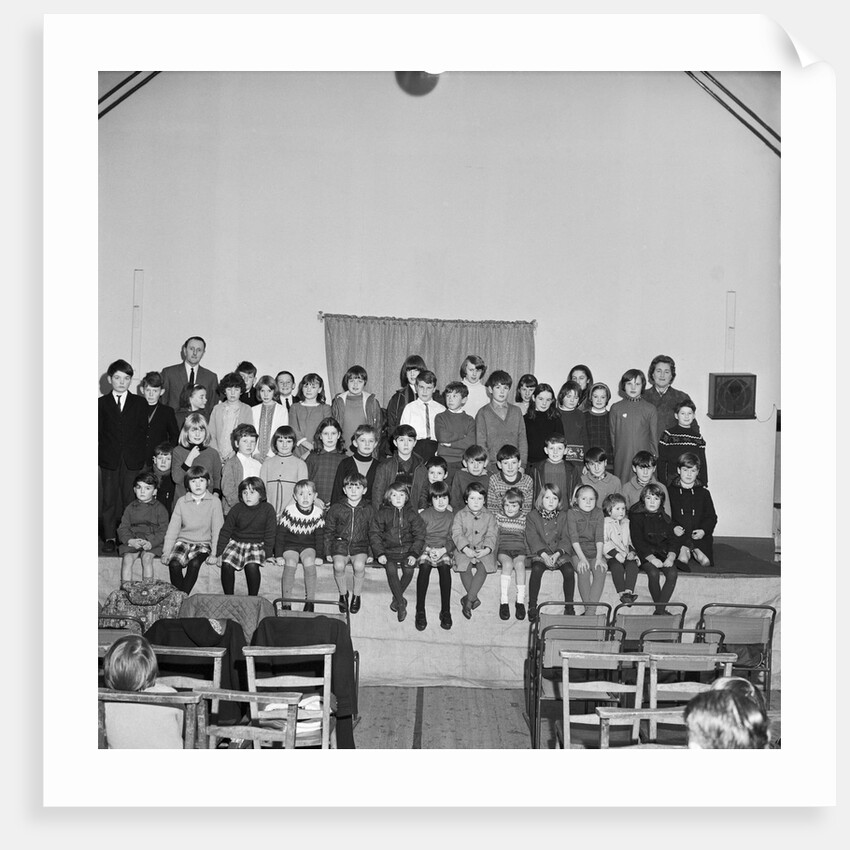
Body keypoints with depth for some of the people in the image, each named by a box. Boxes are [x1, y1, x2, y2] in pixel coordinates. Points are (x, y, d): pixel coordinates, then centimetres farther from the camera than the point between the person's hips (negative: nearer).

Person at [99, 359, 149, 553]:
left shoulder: (139, 404, 8)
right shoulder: (101, 403, 8)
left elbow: (143, 432, 5)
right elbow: (98, 433, 6)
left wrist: (140, 455, -4)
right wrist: (101, 455, -2)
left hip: (133, 460, 0)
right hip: (109, 460, 0)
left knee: (130, 499, 1)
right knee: (109, 499, 2)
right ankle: (110, 538, 9)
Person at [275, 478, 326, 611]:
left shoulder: (318, 513, -6)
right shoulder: (289, 510, -12)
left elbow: (319, 536, 3)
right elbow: (280, 534, -6)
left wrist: (319, 555, -4)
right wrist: (279, 555, -9)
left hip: (308, 546, 1)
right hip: (290, 545, -1)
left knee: (309, 561, -29)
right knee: (290, 563, -29)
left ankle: (310, 602, -18)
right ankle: (286, 604, -21)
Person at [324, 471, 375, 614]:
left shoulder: (369, 510, 7)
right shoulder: (336, 508, 6)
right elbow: (328, 531, 10)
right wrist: (328, 551, 2)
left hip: (360, 545, 0)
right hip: (340, 543, 0)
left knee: (359, 565, -31)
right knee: (339, 565, -30)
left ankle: (356, 595, -6)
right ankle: (343, 594, -2)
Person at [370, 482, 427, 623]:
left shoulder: (411, 514, 6)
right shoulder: (382, 513, 4)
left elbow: (419, 535, 4)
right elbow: (374, 534, 3)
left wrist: (414, 554, -9)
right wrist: (379, 553, -8)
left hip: (407, 550, 1)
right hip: (389, 549, -1)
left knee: (408, 570, -24)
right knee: (391, 570, -26)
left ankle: (396, 598, 0)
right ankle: (401, 603, -16)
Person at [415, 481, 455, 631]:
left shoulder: (451, 517, 10)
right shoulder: (424, 515, 6)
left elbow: (453, 539, 5)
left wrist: (443, 549, -13)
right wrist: (427, 549, -14)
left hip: (444, 550, 1)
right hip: (426, 549, -1)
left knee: (445, 566, -32)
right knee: (424, 565, -33)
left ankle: (446, 611, -30)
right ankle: (420, 611, -32)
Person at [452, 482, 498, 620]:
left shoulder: (489, 517, 9)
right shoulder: (460, 515, 6)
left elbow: (492, 535, 0)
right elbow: (457, 534, -5)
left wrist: (486, 549, -20)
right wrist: (466, 549, -21)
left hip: (483, 550, 0)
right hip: (464, 549, 0)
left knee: (483, 567, -28)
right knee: (464, 566, -28)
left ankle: (468, 599, -24)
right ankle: (474, 598, -17)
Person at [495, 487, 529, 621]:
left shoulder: (525, 517, 10)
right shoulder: (498, 515, 10)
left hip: (519, 549, 1)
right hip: (502, 548, 0)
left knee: (519, 564, -33)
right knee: (507, 563, -33)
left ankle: (520, 601, -32)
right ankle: (503, 601, -35)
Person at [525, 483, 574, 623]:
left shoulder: (563, 516, 10)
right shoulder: (532, 516, 5)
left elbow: (566, 539, 2)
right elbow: (533, 539, -5)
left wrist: (557, 554, -15)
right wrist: (544, 555, -19)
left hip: (559, 553, 2)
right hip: (539, 553, -2)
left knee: (569, 570, -27)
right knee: (537, 569, -32)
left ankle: (569, 606, -13)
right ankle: (532, 607, -20)